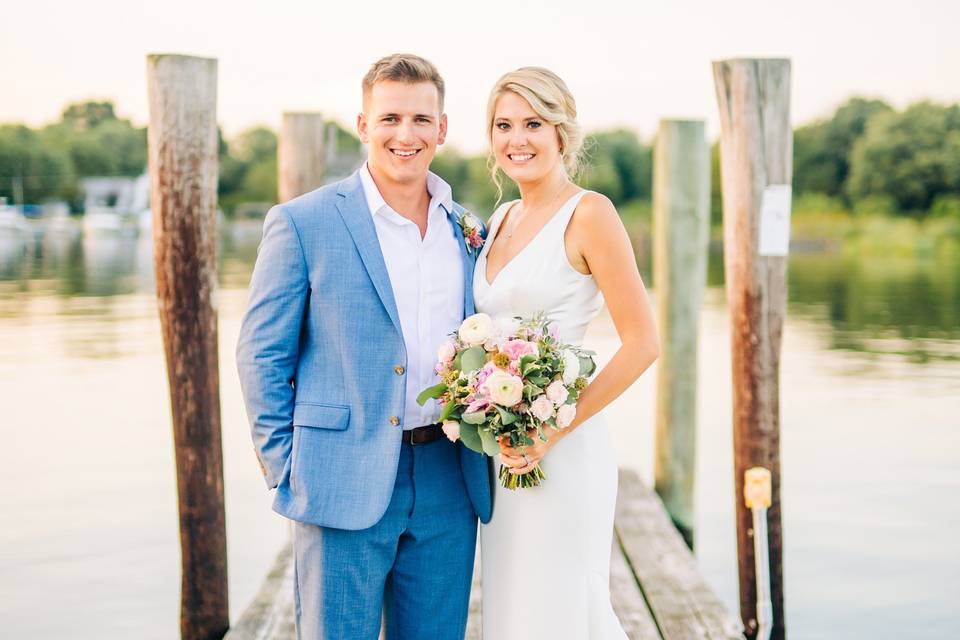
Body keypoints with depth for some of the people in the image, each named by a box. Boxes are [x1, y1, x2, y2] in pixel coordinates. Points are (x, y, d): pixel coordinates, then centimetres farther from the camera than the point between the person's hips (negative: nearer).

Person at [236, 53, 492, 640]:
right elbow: (262, 355, -2)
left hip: (450, 486, 4)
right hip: (346, 486, -4)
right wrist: (285, 470, -6)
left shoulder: (466, 229, 9)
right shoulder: (302, 223, -4)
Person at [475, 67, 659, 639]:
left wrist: (555, 430, -18)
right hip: (501, 454, 7)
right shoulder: (501, 220, 12)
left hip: (562, 455, -7)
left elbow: (642, 343, -14)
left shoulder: (588, 214, -10)